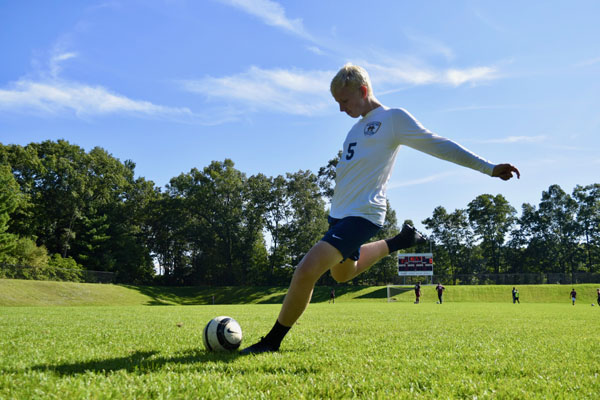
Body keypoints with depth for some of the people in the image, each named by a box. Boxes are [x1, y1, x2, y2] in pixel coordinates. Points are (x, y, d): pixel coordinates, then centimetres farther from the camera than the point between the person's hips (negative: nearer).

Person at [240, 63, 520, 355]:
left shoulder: (393, 118, -6)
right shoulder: (358, 127, 16)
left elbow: (439, 145, -8)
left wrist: (488, 168, -12)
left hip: (363, 215, -10)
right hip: (339, 213, 10)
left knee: (306, 271, -24)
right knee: (342, 272, 30)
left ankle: (272, 341, -10)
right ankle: (399, 242, 42)